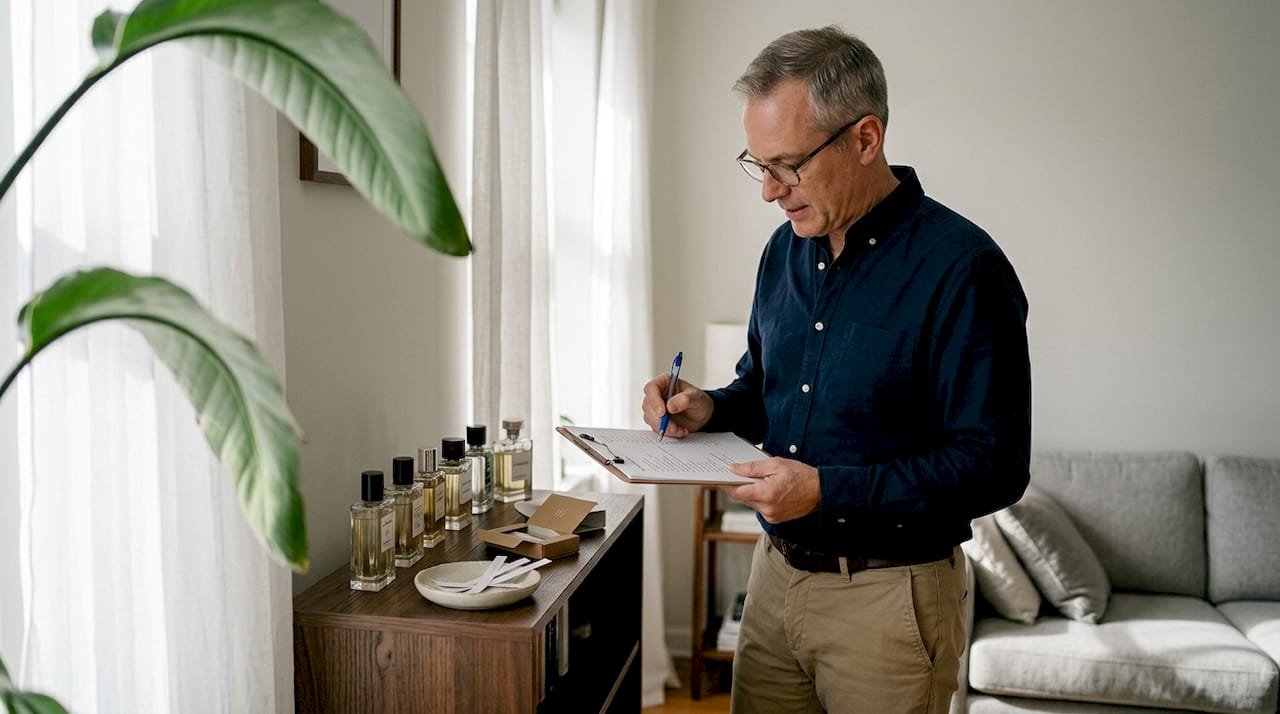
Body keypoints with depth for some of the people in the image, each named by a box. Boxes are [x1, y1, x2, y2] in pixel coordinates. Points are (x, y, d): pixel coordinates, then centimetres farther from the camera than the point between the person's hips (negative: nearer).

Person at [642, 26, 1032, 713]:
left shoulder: (961, 268, -18)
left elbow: (993, 466, -20)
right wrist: (709, 409, -4)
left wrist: (830, 490, -25)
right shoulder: (786, 249, 5)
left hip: (888, 598, -6)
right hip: (775, 573, 7)